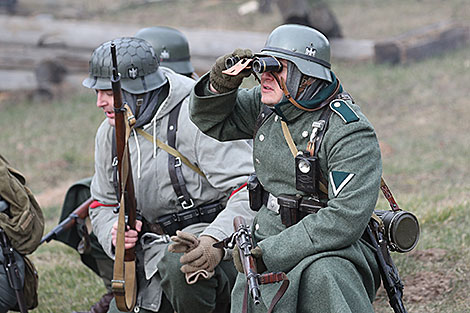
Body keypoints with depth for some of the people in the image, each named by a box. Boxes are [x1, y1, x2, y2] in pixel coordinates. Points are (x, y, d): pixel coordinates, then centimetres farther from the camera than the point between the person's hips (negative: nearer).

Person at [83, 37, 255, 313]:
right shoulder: (110, 132, 7)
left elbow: (251, 189, -21)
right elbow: (103, 205, 19)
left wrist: (215, 241, -36)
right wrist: (114, 233, -5)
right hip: (154, 246, 7)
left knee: (179, 266, -37)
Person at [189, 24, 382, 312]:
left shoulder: (351, 132, -19)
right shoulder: (269, 105, 4)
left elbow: (346, 219, -26)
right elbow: (211, 121, 21)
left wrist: (268, 253, -24)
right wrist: (223, 82, -3)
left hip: (331, 251, -7)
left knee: (322, 277, -38)